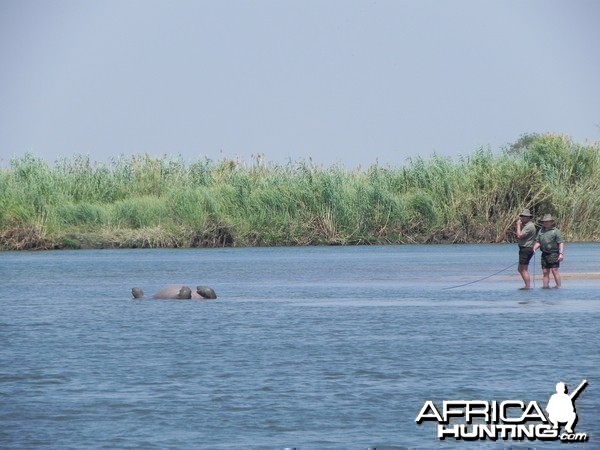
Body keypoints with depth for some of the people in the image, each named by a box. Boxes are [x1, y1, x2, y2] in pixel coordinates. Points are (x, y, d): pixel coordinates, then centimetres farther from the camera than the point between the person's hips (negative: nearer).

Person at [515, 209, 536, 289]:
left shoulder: (529, 226, -16)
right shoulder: (526, 225, 18)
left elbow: (519, 235, -21)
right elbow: (518, 236, 16)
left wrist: (518, 225, -12)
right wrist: (519, 225, 10)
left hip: (526, 249, -11)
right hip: (524, 249, 11)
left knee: (524, 270, -9)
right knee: (520, 269, 16)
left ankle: (528, 286, -8)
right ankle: (527, 285, 19)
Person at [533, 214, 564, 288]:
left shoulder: (555, 231, -3)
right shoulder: (541, 231, 16)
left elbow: (561, 243, -7)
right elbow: (538, 242, 20)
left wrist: (561, 253, -16)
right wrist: (534, 248, -1)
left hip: (553, 254, -6)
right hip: (544, 254, 6)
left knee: (554, 271, -10)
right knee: (545, 272, 5)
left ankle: (558, 286, -8)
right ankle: (546, 286, 7)